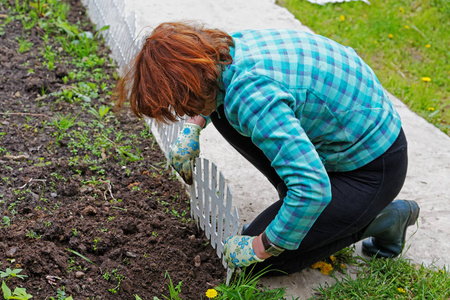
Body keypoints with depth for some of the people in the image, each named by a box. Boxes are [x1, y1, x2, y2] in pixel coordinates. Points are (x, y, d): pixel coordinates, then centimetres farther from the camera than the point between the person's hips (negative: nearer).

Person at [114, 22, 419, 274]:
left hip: (372, 169, -9)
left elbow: (313, 188, -37)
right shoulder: (231, 45, -6)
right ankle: (297, 202, 13)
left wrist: (260, 248, -24)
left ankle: (376, 220, 3)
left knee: (251, 261, -4)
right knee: (222, 113, 6)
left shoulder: (251, 96, -34)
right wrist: (192, 129, 10)